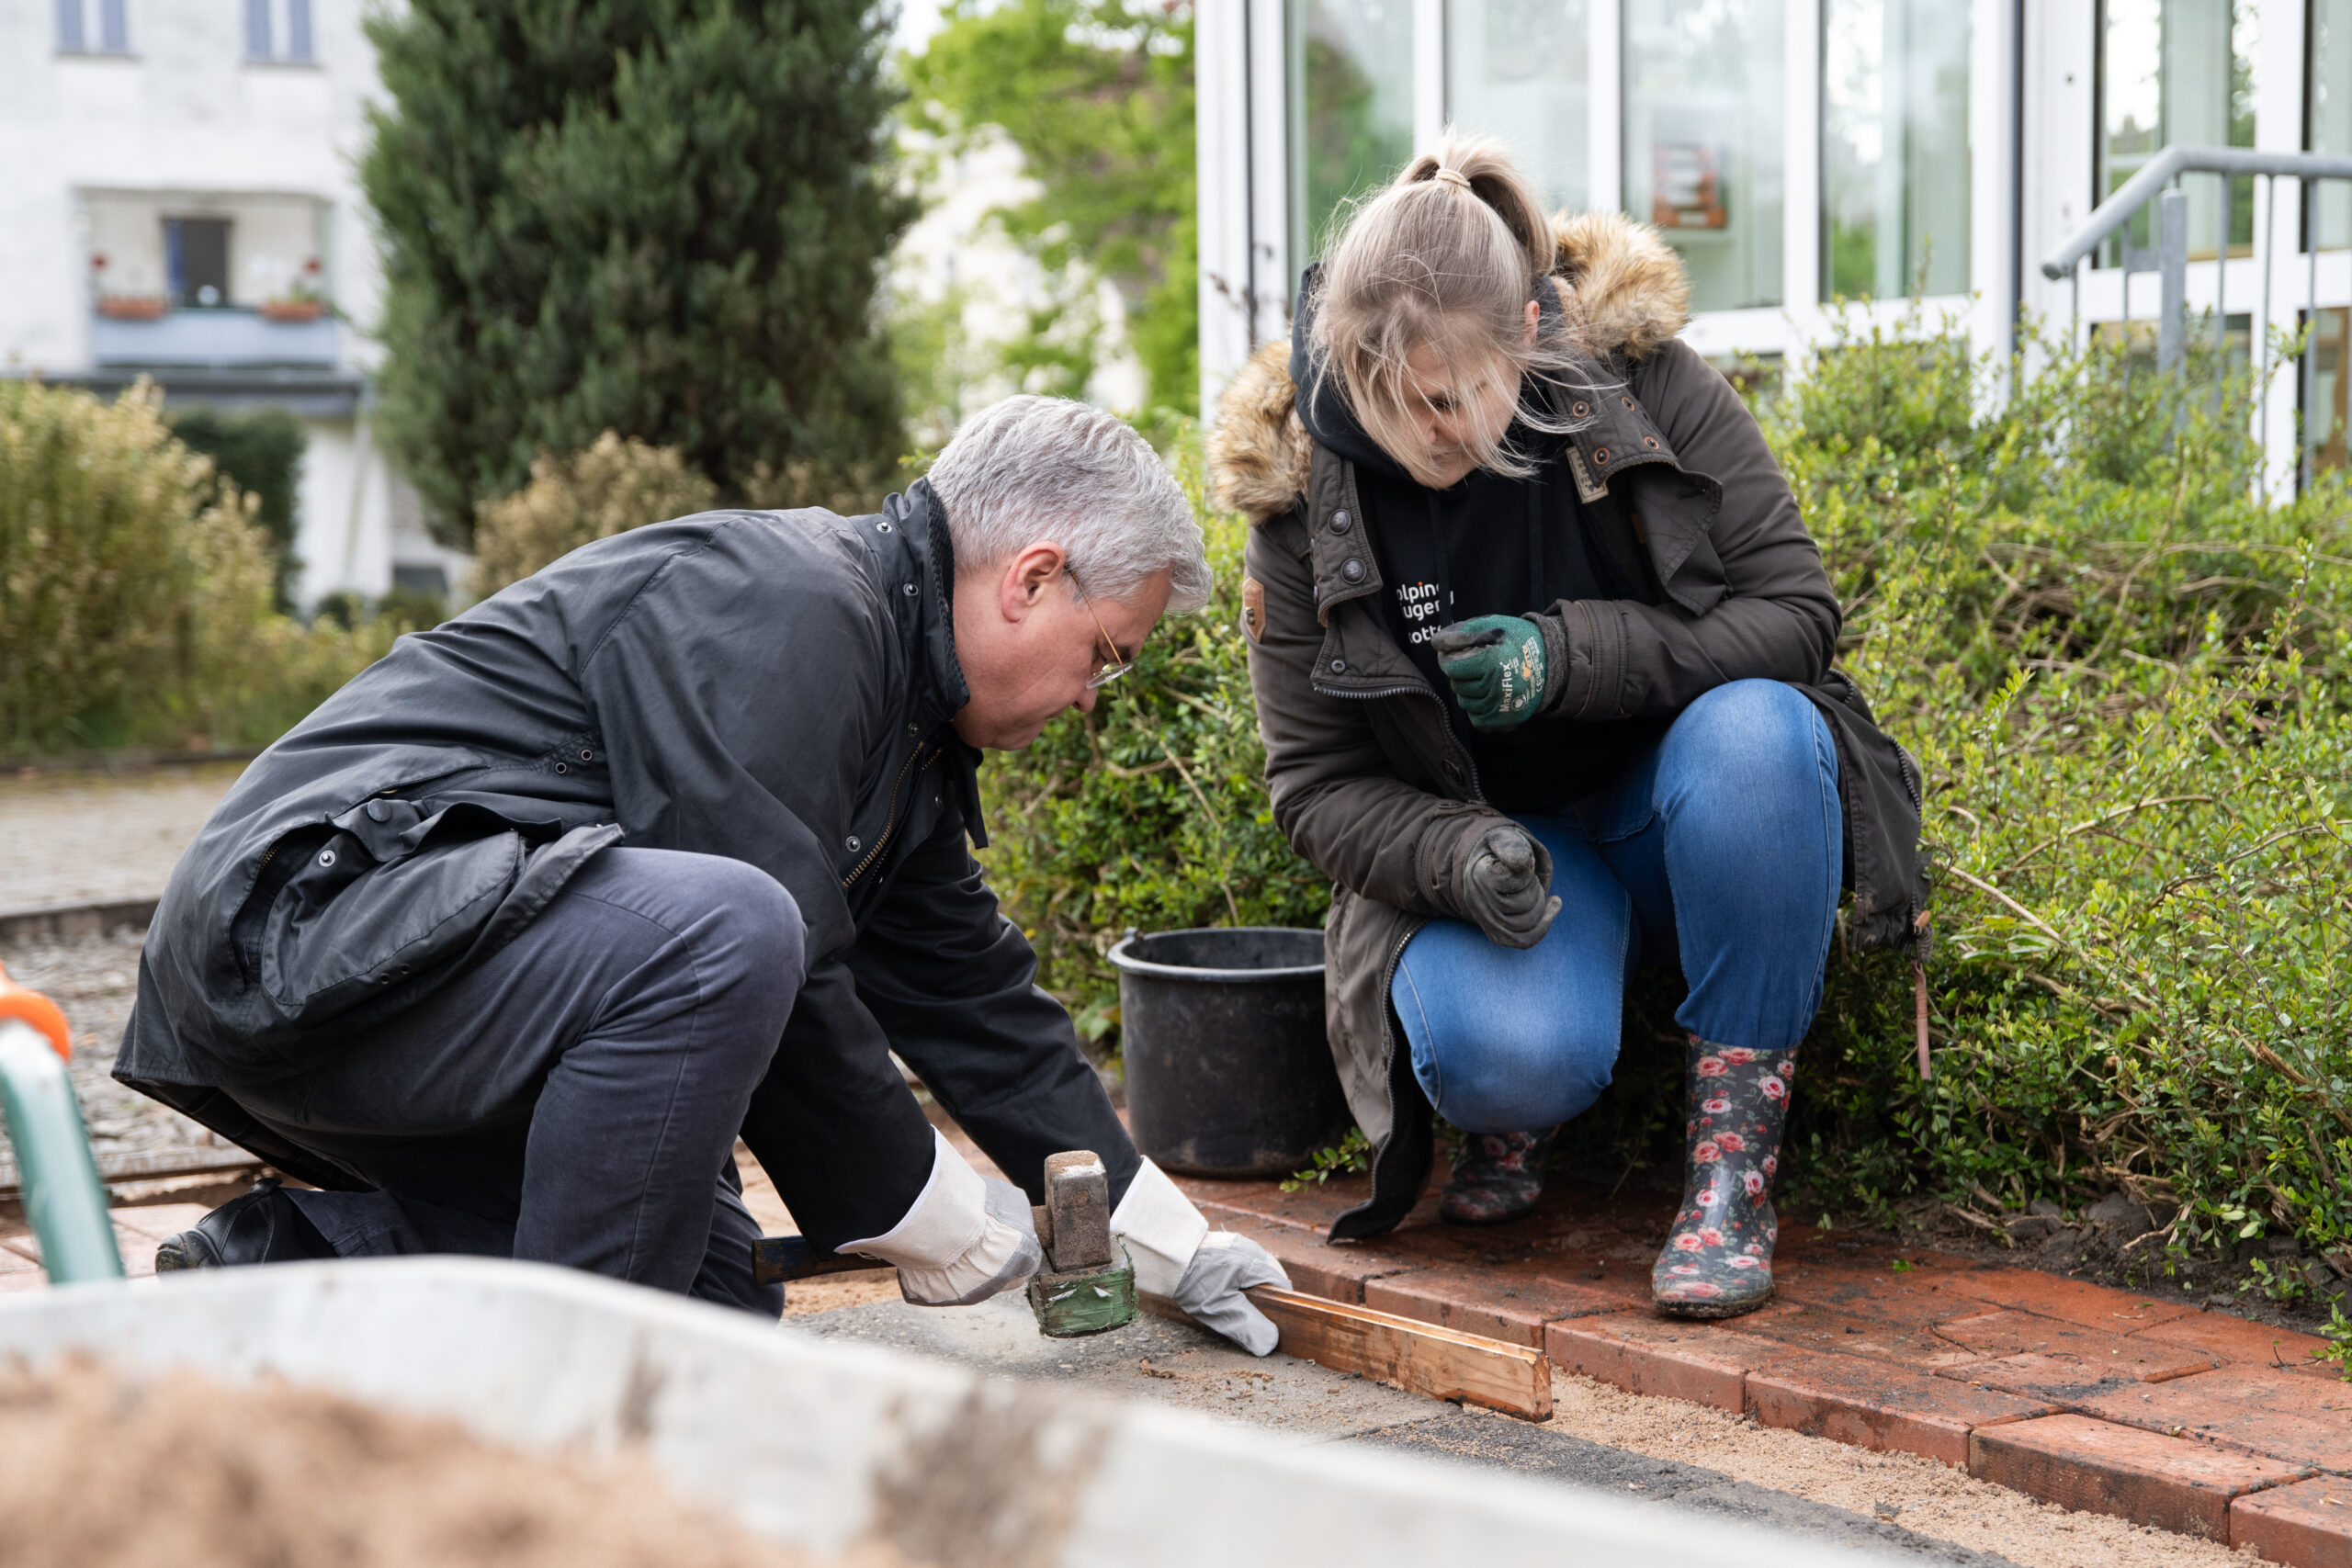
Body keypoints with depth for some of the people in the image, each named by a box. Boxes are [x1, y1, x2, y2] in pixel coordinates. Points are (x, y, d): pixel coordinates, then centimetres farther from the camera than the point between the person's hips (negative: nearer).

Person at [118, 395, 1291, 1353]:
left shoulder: (895, 690, 16)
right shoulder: (780, 610, -17)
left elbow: (963, 981, 22)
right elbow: (771, 956, -22)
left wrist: (1152, 1228, 23)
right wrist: (923, 1210, -10)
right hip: (306, 923, -11)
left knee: (719, 1296, 4)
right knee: (724, 931, -33)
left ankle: (285, 1265, 8)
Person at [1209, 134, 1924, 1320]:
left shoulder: (1643, 381, -14)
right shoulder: (1306, 493, -12)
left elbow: (1797, 613, -12)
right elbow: (1317, 781, -7)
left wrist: (1576, 654, -26)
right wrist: (1459, 858, -28)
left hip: (1682, 812, 1)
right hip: (1489, 849, -1)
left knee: (1756, 728, -36)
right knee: (1511, 1055, -35)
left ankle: (1732, 1157, -22)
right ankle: (1516, 1119, 7)